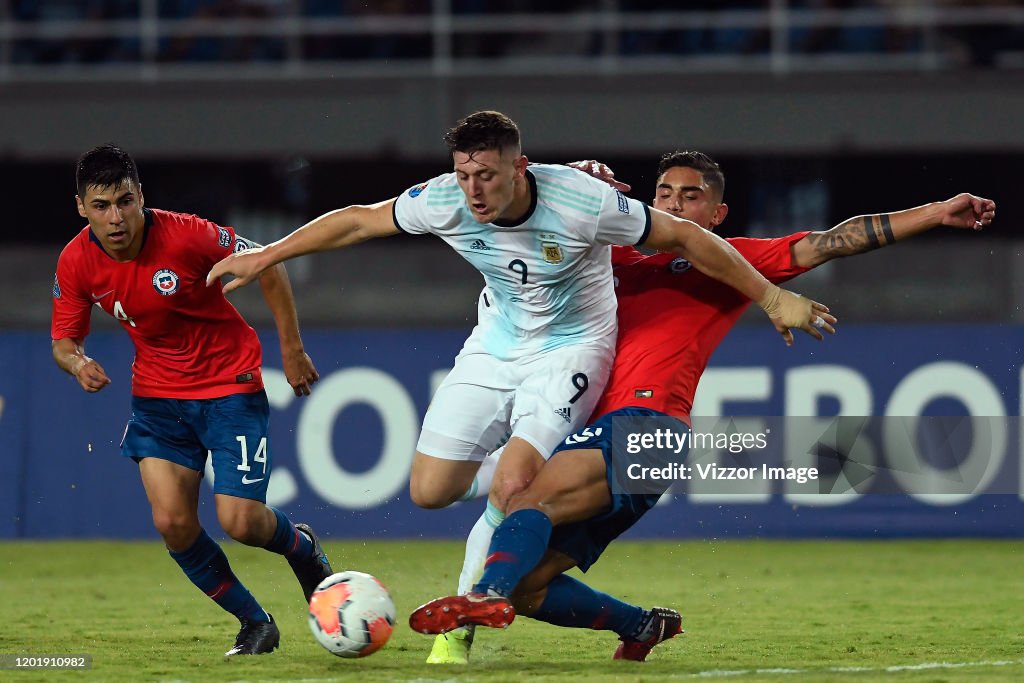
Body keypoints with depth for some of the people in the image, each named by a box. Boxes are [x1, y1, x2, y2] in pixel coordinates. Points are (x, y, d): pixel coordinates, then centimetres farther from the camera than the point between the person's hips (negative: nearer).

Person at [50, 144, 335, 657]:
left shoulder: (185, 236, -24)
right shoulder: (76, 263, -12)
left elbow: (268, 267, -10)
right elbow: (64, 340, 2)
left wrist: (292, 351, -6)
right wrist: (77, 364, -22)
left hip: (231, 384, -4)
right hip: (157, 393, 4)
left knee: (240, 522, -12)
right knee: (172, 522, -10)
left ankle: (301, 547, 26)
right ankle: (254, 624, 11)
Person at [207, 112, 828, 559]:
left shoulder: (583, 204, -30)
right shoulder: (445, 202, -20)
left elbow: (686, 238, -19)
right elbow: (358, 221, -2)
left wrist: (773, 299, -14)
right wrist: (264, 257, 3)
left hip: (572, 347, -5)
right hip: (496, 345, 5)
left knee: (511, 491, -23)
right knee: (429, 491, -1)